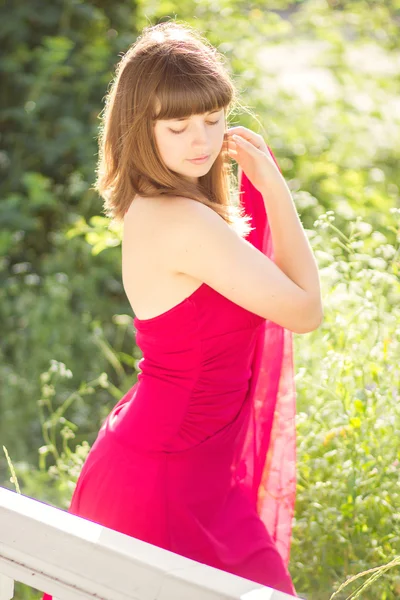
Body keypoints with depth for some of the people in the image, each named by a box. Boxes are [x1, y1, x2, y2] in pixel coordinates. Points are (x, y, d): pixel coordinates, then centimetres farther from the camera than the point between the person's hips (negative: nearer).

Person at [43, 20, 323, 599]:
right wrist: (273, 186, -10)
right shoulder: (184, 222, -25)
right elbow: (305, 310, -15)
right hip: (170, 483, -10)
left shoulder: (149, 206, 4)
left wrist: (256, 179, 9)